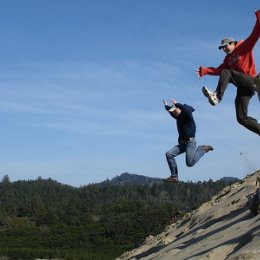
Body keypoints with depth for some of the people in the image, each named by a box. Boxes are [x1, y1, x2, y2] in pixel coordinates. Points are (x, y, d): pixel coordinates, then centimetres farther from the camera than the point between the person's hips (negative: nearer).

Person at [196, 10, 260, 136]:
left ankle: (217, 96, -41)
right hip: (243, 88, 7)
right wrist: (204, 70, -10)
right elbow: (218, 70, 4)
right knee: (241, 118, -5)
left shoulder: (244, 47, 4)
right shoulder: (228, 59, 20)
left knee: (226, 73, -25)